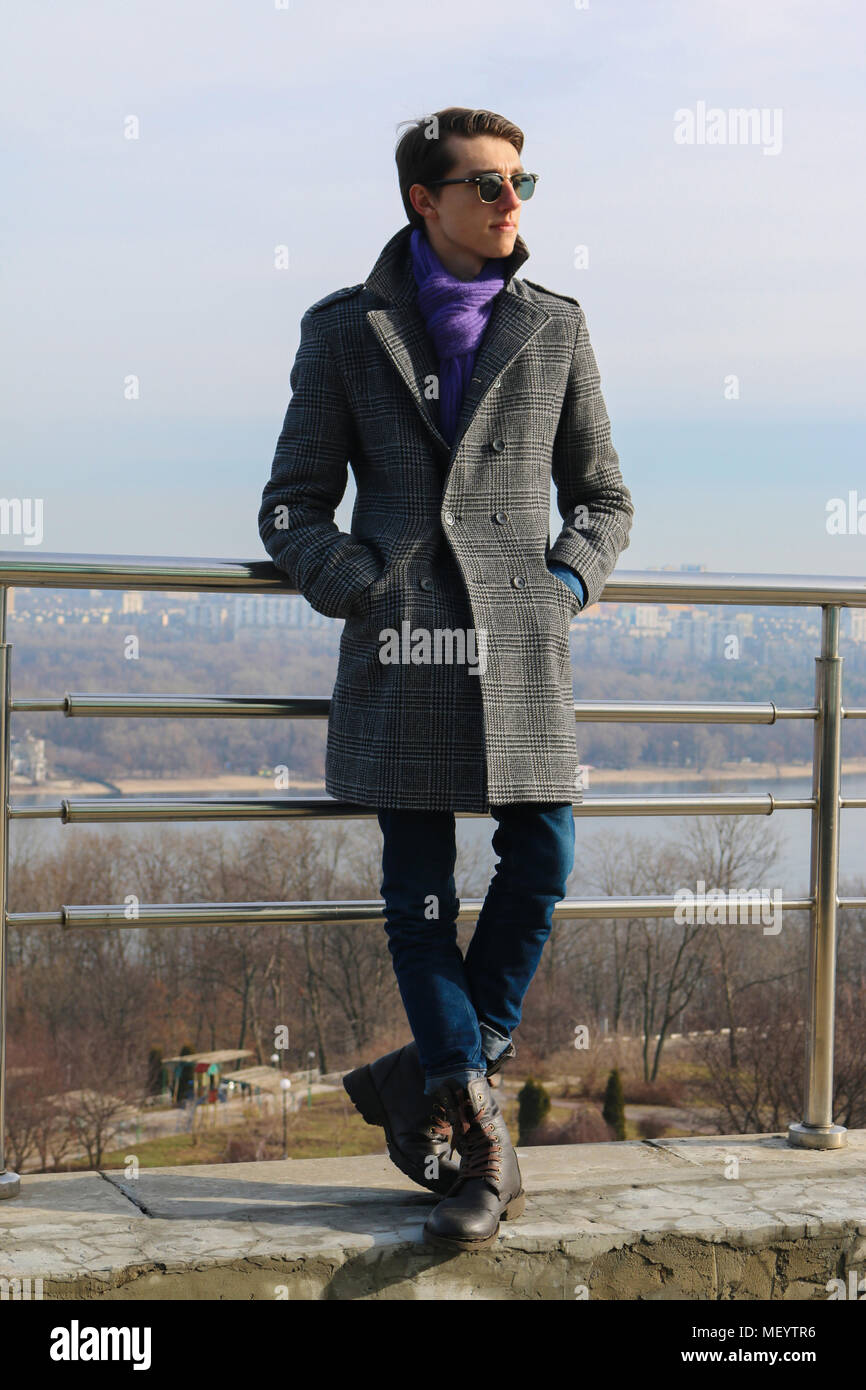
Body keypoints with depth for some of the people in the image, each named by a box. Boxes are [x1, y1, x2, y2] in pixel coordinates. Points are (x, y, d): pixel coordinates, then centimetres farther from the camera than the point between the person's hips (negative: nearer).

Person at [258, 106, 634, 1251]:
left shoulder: (554, 329, 12)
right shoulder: (348, 331, 8)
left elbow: (601, 496, 19)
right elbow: (293, 509, 9)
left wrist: (570, 579, 0)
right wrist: (366, 587, -6)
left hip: (520, 641, 1)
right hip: (401, 644, -1)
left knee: (541, 859, -9)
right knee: (420, 892, 0)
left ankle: (432, 1081, 9)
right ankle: (476, 1138, 10)